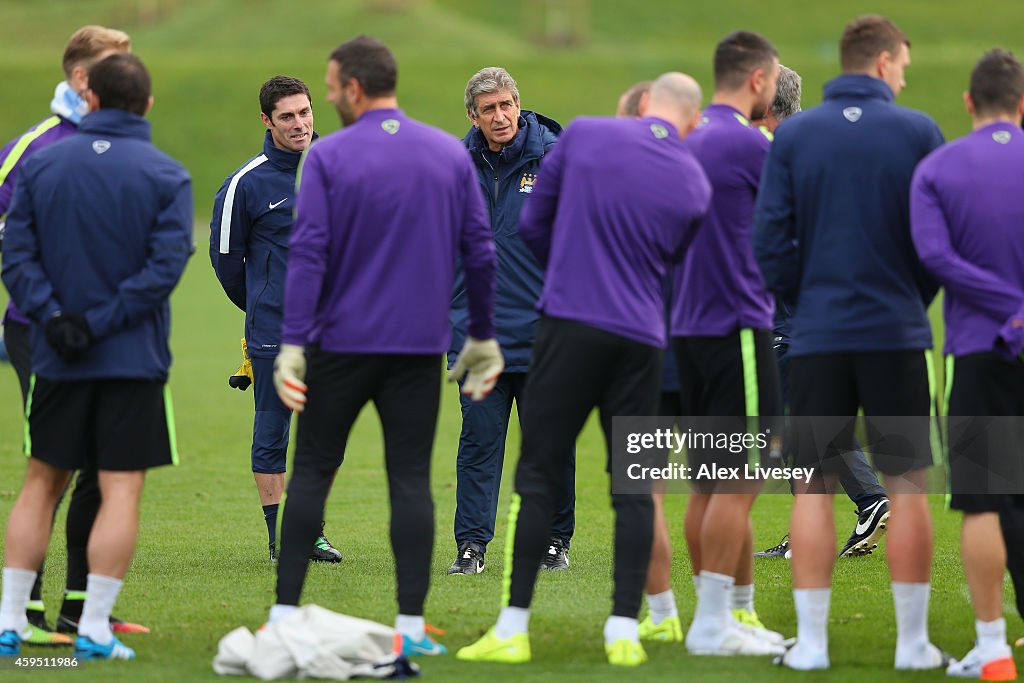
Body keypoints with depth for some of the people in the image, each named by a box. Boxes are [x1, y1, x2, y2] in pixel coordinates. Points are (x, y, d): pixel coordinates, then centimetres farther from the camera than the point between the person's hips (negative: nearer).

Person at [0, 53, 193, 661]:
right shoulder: (167, 177, -5)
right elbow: (167, 264, -13)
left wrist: (53, 319, -10)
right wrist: (99, 324, -12)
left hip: (57, 360, 3)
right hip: (135, 360, -3)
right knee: (121, 490, 0)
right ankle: (95, 630, -4)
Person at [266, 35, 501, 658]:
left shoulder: (328, 157, -6)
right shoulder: (451, 155, 3)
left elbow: (308, 253, -12)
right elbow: (480, 251, 5)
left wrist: (292, 344, -13)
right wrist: (483, 337, 13)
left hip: (342, 344, -2)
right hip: (420, 347, 2)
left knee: (312, 472, 8)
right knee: (411, 480, 3)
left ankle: (286, 613, 7)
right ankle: (412, 626, -2)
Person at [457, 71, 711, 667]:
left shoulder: (583, 135, -1)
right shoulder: (694, 183, 5)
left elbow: (533, 223, 8)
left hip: (570, 324, -2)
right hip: (641, 337, 2)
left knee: (539, 477, 1)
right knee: (633, 485, 7)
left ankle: (514, 629, -1)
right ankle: (625, 630, 3)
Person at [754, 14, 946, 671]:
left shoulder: (793, 135, 1)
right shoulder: (919, 132, -3)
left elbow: (770, 236, -2)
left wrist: (804, 296, 12)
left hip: (817, 337, 1)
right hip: (898, 333, -1)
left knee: (814, 487, 6)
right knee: (907, 486, 5)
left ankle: (811, 641, 3)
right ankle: (914, 641, 6)